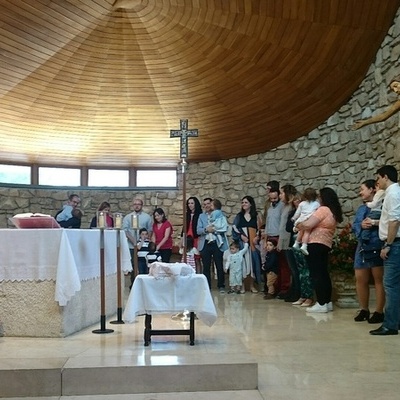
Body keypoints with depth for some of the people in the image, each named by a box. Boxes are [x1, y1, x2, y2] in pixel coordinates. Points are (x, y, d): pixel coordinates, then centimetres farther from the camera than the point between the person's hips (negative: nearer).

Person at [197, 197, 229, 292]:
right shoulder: (201, 216, 13)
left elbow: (225, 228, -6)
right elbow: (198, 230, 1)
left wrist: (214, 229, -18)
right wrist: (206, 230, -17)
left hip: (218, 244, -2)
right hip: (205, 244, 2)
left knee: (219, 266, 2)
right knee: (206, 267, 5)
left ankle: (221, 286, 13)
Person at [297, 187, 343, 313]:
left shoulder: (323, 209, -12)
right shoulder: (334, 212, 16)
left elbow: (308, 224, -17)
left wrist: (299, 225, 2)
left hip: (316, 244, -9)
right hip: (325, 244, 9)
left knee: (316, 274, -7)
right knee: (323, 273, 13)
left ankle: (321, 304, -8)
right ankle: (327, 302, 17)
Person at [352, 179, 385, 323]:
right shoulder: (361, 208, 19)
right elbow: (354, 226, 13)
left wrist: (377, 223, -25)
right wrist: (361, 225, -7)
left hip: (377, 247, -7)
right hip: (363, 247, 8)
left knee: (379, 279, -1)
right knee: (360, 279, 9)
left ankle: (379, 312, 6)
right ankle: (364, 310, 21)